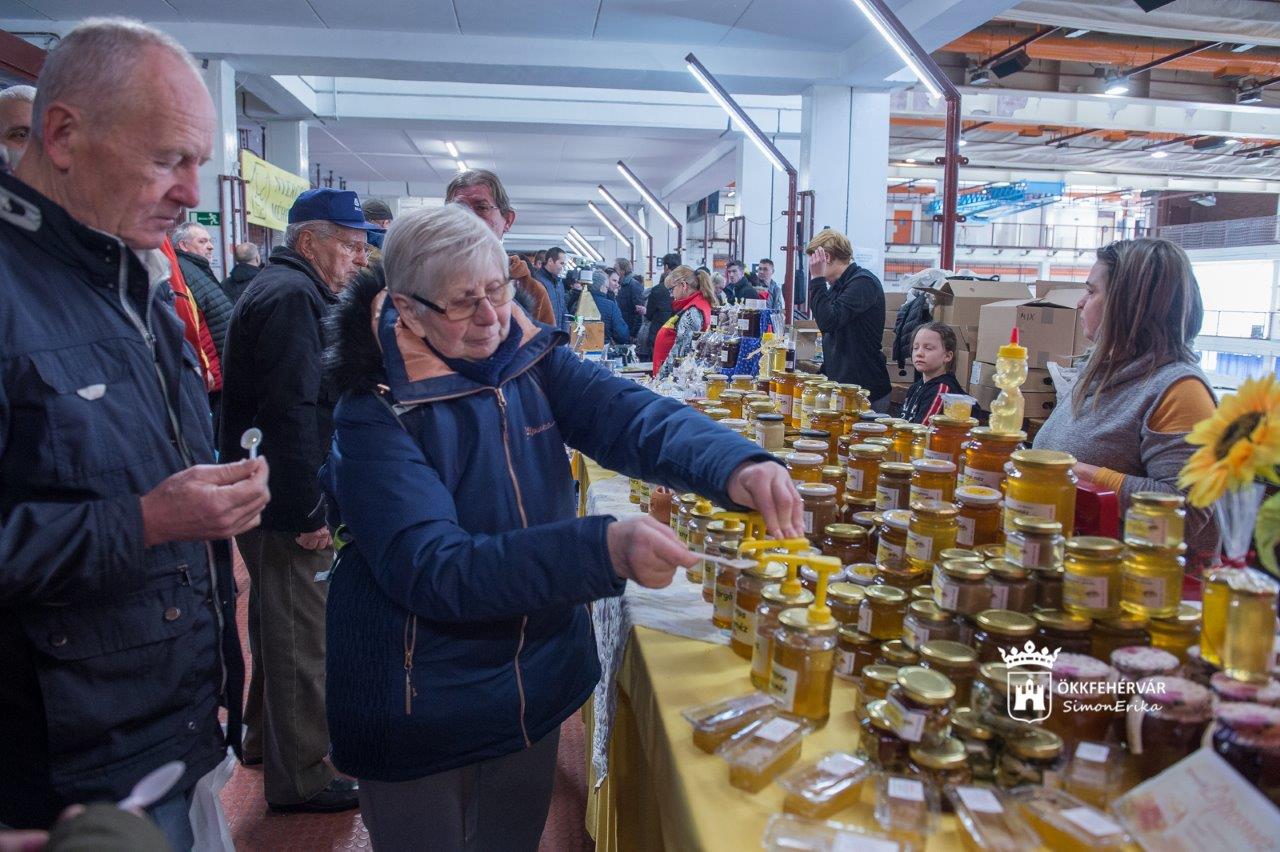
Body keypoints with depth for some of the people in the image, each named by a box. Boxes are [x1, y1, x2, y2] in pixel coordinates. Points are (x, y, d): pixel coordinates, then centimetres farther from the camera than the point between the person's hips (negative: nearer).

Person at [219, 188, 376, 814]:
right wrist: (307, 513, -22)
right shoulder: (292, 296, -18)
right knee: (300, 638, 0)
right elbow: (290, 412, -26)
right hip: (287, 504, -11)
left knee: (280, 625, 23)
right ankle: (299, 778, 14)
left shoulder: (283, 289, 17)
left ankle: (267, 738, 41)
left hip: (273, 500, 11)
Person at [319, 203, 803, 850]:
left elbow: (632, 415, -18)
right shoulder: (375, 413, -21)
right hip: (422, 706, -5)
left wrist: (737, 465, -39)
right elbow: (432, 571, -32)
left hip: (539, 679, 5)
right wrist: (604, 550, -44)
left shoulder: (530, 360, -6)